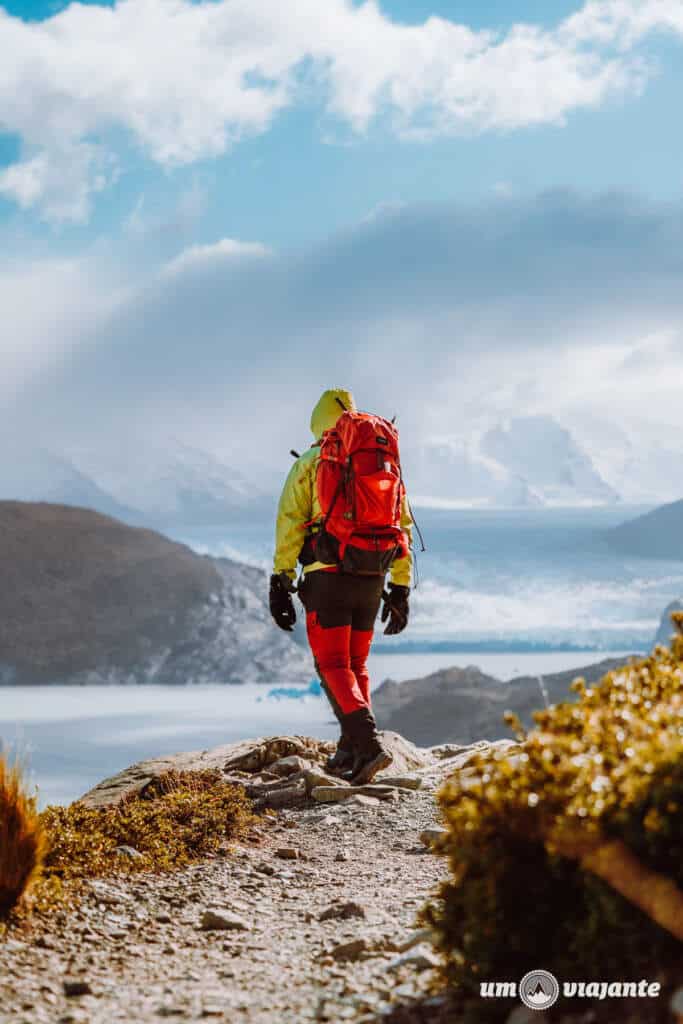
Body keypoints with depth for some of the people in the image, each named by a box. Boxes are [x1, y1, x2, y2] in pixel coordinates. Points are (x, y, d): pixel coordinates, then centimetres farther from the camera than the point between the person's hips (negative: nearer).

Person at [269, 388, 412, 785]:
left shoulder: (309, 463, 3)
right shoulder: (389, 463, 16)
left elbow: (290, 524, -4)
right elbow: (404, 529, 16)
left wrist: (280, 582, -2)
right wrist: (401, 589, 19)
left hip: (328, 575, -4)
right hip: (372, 579, 5)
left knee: (333, 666, -4)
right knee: (356, 664, 17)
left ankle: (368, 744, -22)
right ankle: (350, 751, 18)